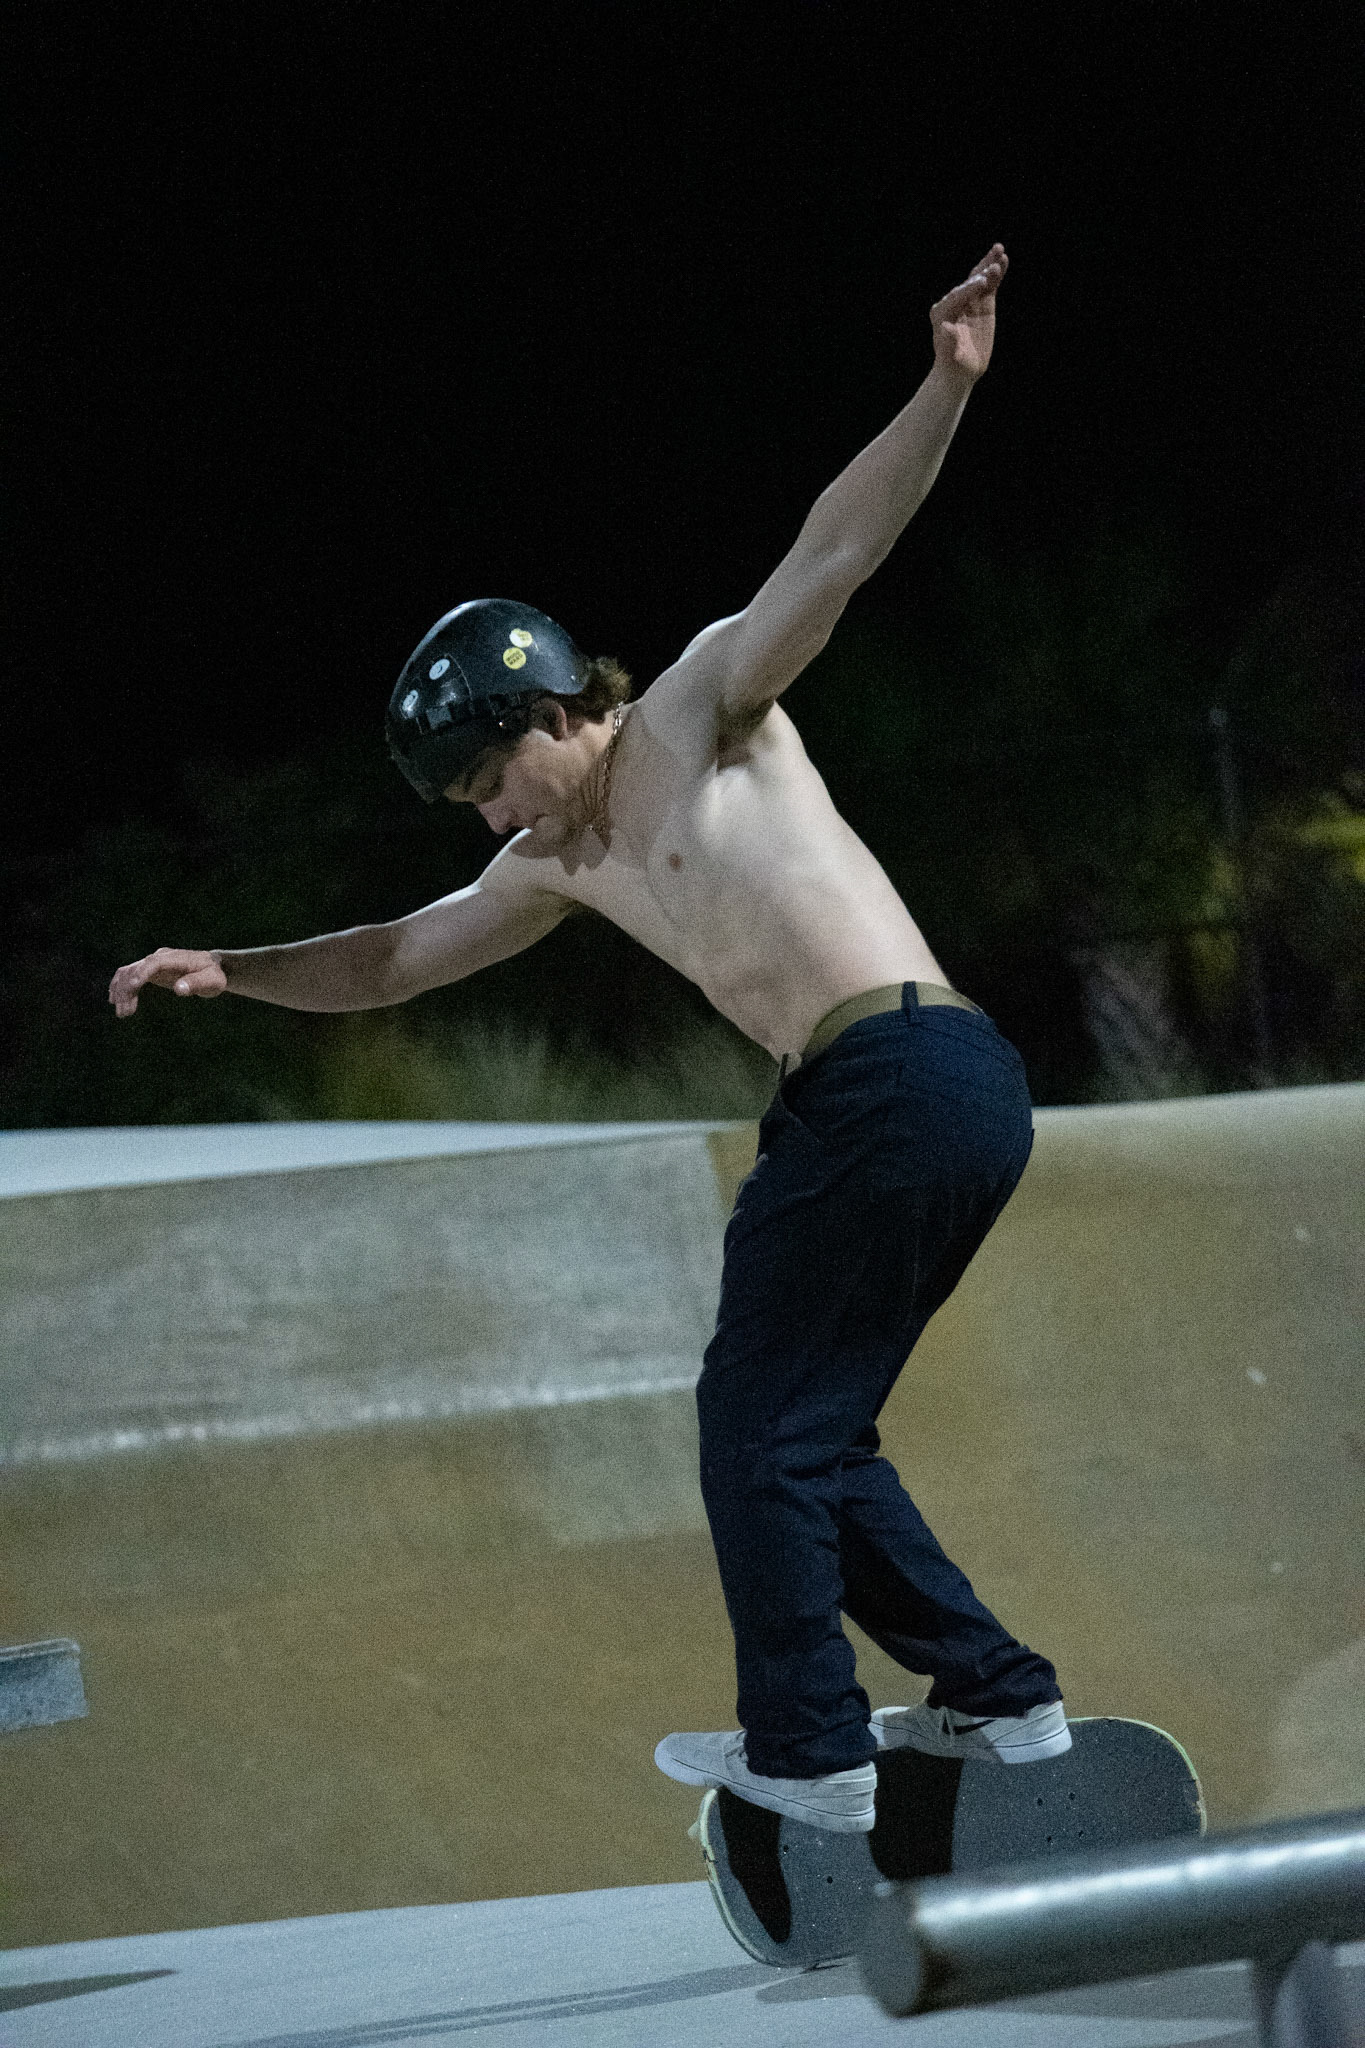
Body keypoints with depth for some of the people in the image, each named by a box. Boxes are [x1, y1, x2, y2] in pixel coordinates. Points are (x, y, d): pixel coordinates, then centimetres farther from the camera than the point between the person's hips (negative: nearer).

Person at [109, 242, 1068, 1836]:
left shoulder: (700, 716, 1)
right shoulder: (562, 869, 22)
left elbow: (835, 552, -11)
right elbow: (394, 961, 30)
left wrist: (944, 389, -23)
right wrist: (229, 971, 18)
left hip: (897, 1074, -9)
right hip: (952, 1098, 9)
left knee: (759, 1420, -2)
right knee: (806, 1429, 16)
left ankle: (805, 1752, 3)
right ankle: (997, 1698, 18)